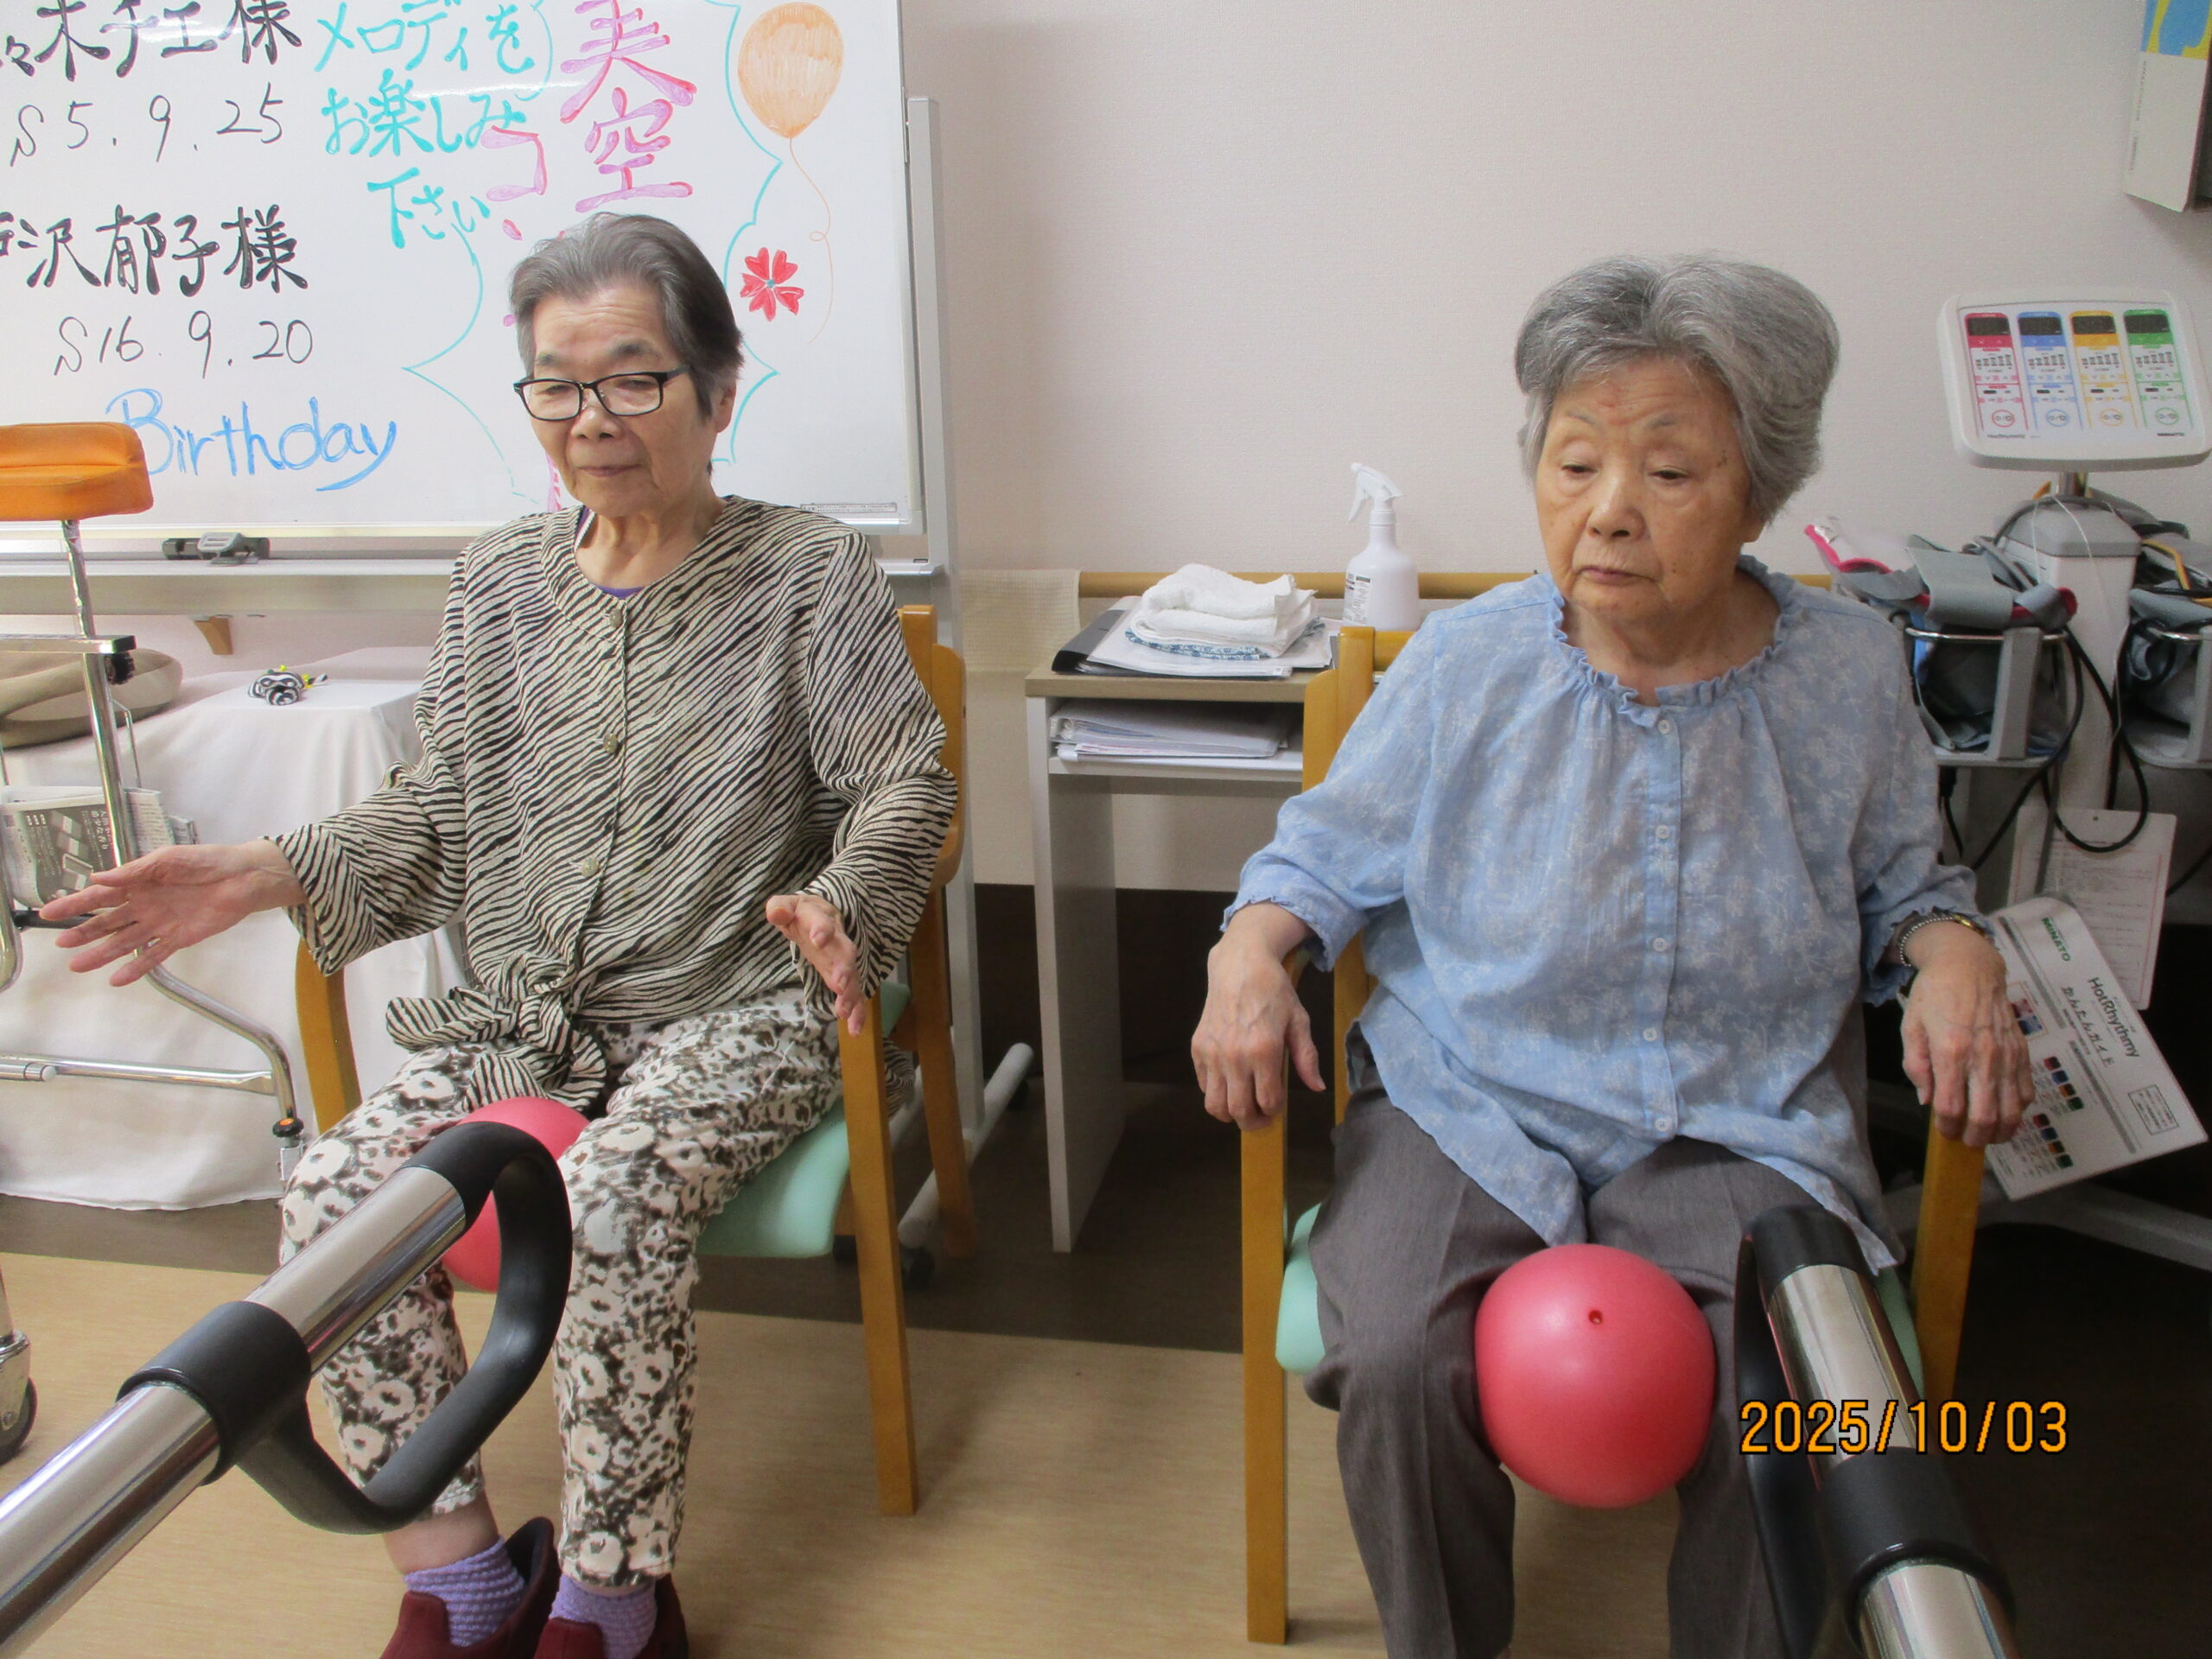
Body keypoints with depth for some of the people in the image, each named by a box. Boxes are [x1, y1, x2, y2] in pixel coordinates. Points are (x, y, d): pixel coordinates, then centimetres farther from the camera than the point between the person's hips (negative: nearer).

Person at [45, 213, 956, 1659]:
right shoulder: (501, 584, 11)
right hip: (526, 1016, 5)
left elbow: (906, 781, -7)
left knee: (613, 1203, -31)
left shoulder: (810, 574, -2)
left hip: (735, 1013, -4)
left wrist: (837, 905, -27)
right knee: (337, 1192, -17)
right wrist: (264, 877, -1)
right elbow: (442, 810, 14)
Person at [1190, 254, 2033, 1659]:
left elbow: (1903, 876, 16)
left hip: (1739, 1131, 1)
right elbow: (1330, 847, 6)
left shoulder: (1849, 672, 2)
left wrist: (1958, 958, -6)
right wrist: (1250, 953, -13)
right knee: (1397, 1365, -25)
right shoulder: (1467, 664, -2)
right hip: (1470, 1107, 0)